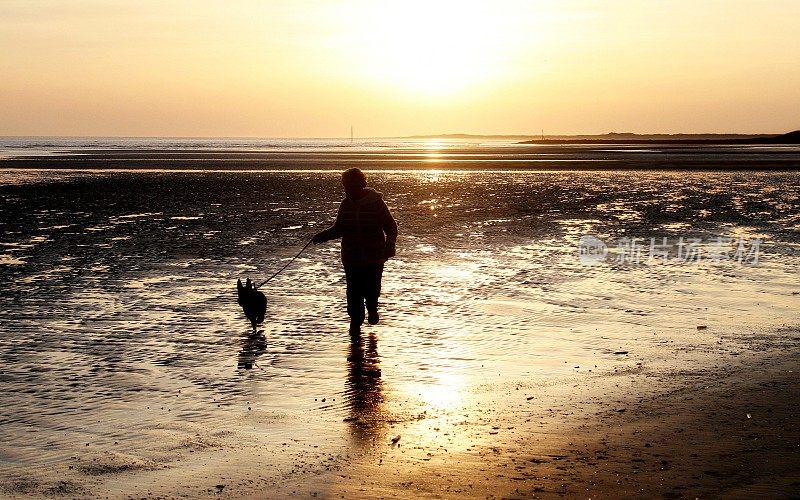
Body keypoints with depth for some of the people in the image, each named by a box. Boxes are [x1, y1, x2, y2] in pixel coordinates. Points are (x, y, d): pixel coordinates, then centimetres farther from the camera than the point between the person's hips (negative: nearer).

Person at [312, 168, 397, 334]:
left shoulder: (376, 203, -9)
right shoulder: (346, 204, 3)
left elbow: (391, 226, -5)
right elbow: (338, 229, 12)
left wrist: (390, 244, -22)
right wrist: (322, 236, -5)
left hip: (374, 258, -3)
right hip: (351, 258, 3)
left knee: (372, 288, -2)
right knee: (354, 292, -1)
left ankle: (372, 309, 32)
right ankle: (356, 322, 15)